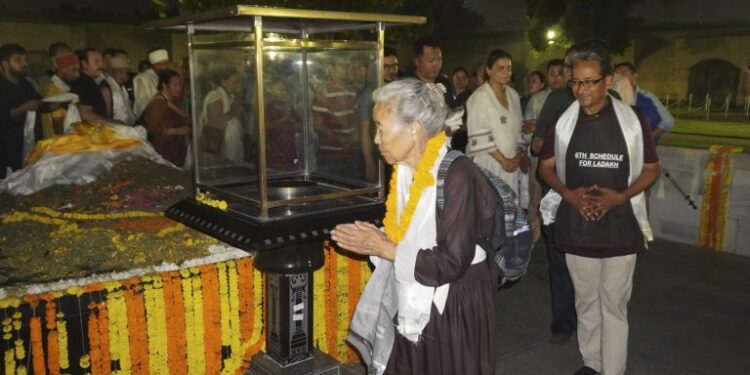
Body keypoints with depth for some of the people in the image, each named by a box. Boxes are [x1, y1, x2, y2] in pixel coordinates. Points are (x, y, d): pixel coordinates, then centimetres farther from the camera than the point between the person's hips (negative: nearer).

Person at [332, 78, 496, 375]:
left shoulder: (457, 174, -22)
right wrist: (374, 239, -8)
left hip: (454, 308, -7)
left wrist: (383, 248, -20)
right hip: (413, 306, 7)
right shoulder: (405, 170, 2)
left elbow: (452, 263, -26)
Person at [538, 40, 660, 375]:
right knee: (586, 303, 16)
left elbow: (651, 169, 2)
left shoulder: (632, 120, -6)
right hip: (576, 227, 2)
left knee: (614, 306, 5)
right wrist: (568, 193, -12)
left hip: (620, 227, -2)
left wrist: (621, 196, -15)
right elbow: (546, 166, 7)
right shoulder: (563, 121, -1)